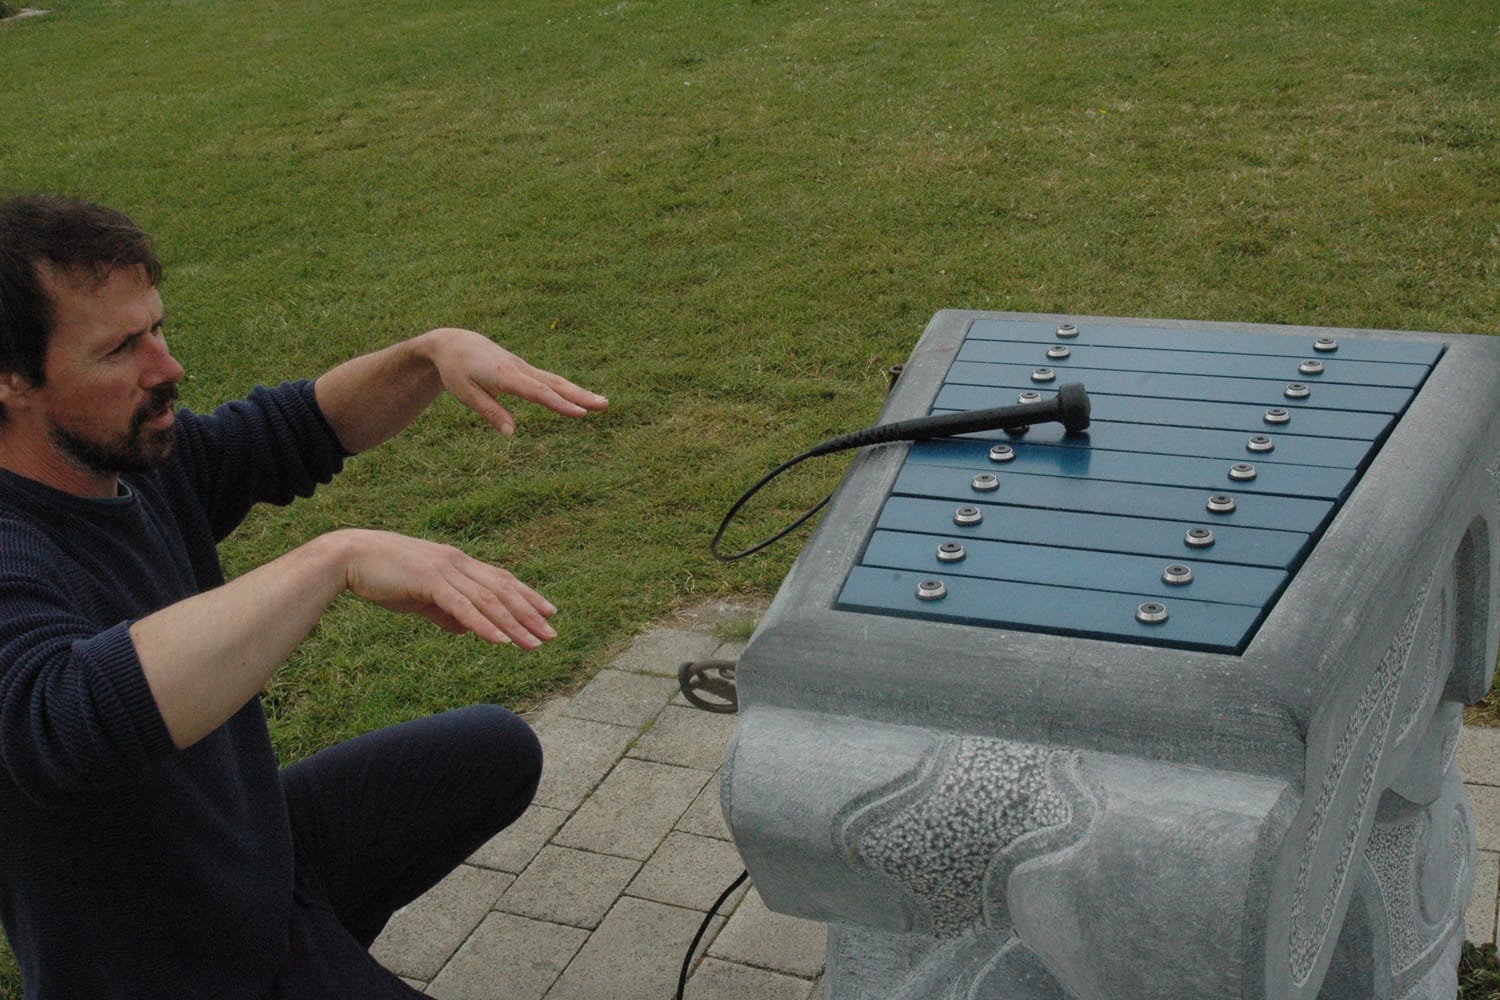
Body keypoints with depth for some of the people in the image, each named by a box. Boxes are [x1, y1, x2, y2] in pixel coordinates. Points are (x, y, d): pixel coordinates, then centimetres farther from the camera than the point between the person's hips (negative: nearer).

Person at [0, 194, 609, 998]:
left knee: (498, 750, 19)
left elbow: (300, 425, 5)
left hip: (262, 845, 8)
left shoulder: (139, 457, -7)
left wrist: (435, 353, -13)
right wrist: (335, 560, -51)